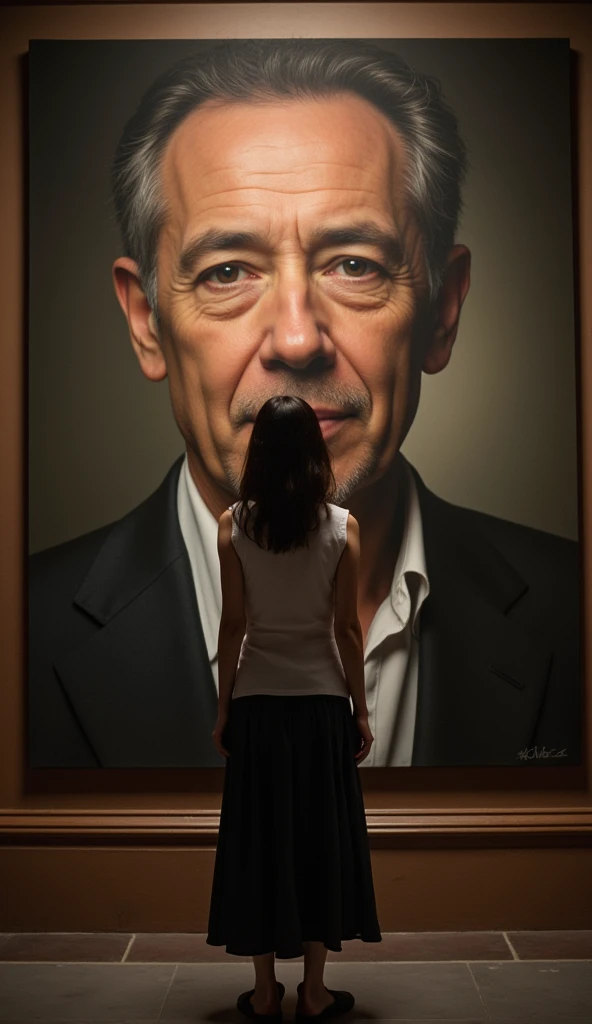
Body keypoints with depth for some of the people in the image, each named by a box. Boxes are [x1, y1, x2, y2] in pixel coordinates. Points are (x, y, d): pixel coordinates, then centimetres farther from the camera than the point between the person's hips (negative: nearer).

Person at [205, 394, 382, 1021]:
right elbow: (347, 629, -5)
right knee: (320, 837, 10)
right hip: (322, 702, 0)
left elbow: (232, 626, -5)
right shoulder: (341, 527, -7)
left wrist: (223, 706, 4)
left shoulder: (234, 525, -7)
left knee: (259, 838, 9)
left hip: (257, 702, 0)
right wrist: (361, 709, 4)